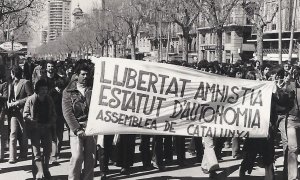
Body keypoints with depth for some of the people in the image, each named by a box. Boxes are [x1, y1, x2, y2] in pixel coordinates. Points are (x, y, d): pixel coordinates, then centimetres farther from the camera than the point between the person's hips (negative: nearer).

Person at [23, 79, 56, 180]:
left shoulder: (49, 100, 5)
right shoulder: (31, 100, -6)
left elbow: (53, 115, 10)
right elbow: (25, 115, -7)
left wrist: (50, 123, -6)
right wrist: (34, 122, -14)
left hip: (47, 129, 4)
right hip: (35, 129, -4)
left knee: (48, 151, 8)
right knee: (36, 152, -8)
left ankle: (46, 170, 24)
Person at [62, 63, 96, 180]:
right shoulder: (68, 91, 5)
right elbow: (67, 112, -3)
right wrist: (77, 129, -12)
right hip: (76, 127, -2)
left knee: (90, 158, 2)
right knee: (77, 156, -13)